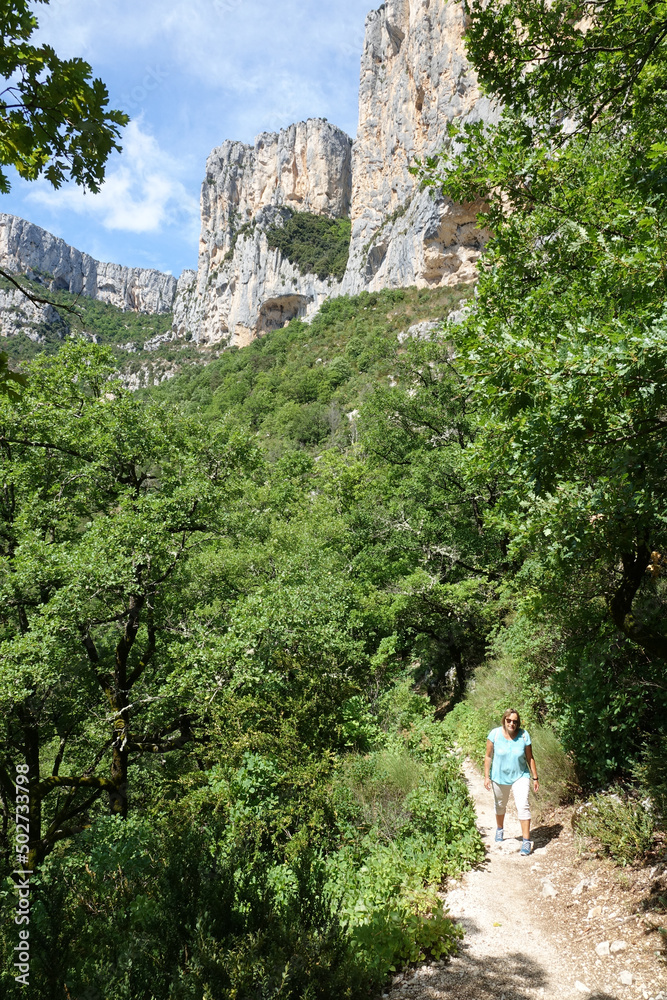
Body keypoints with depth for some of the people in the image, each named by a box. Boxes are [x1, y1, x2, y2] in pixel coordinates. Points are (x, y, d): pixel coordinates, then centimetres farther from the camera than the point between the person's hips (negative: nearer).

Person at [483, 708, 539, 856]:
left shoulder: (524, 736, -14)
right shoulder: (495, 734, -15)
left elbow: (530, 758, -4)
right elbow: (488, 756, -7)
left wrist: (535, 778, -1)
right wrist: (486, 776, -7)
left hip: (520, 776, -1)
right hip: (499, 776, 1)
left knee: (523, 806, -14)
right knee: (500, 805, 20)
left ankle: (526, 841, -4)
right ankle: (499, 829, 47)